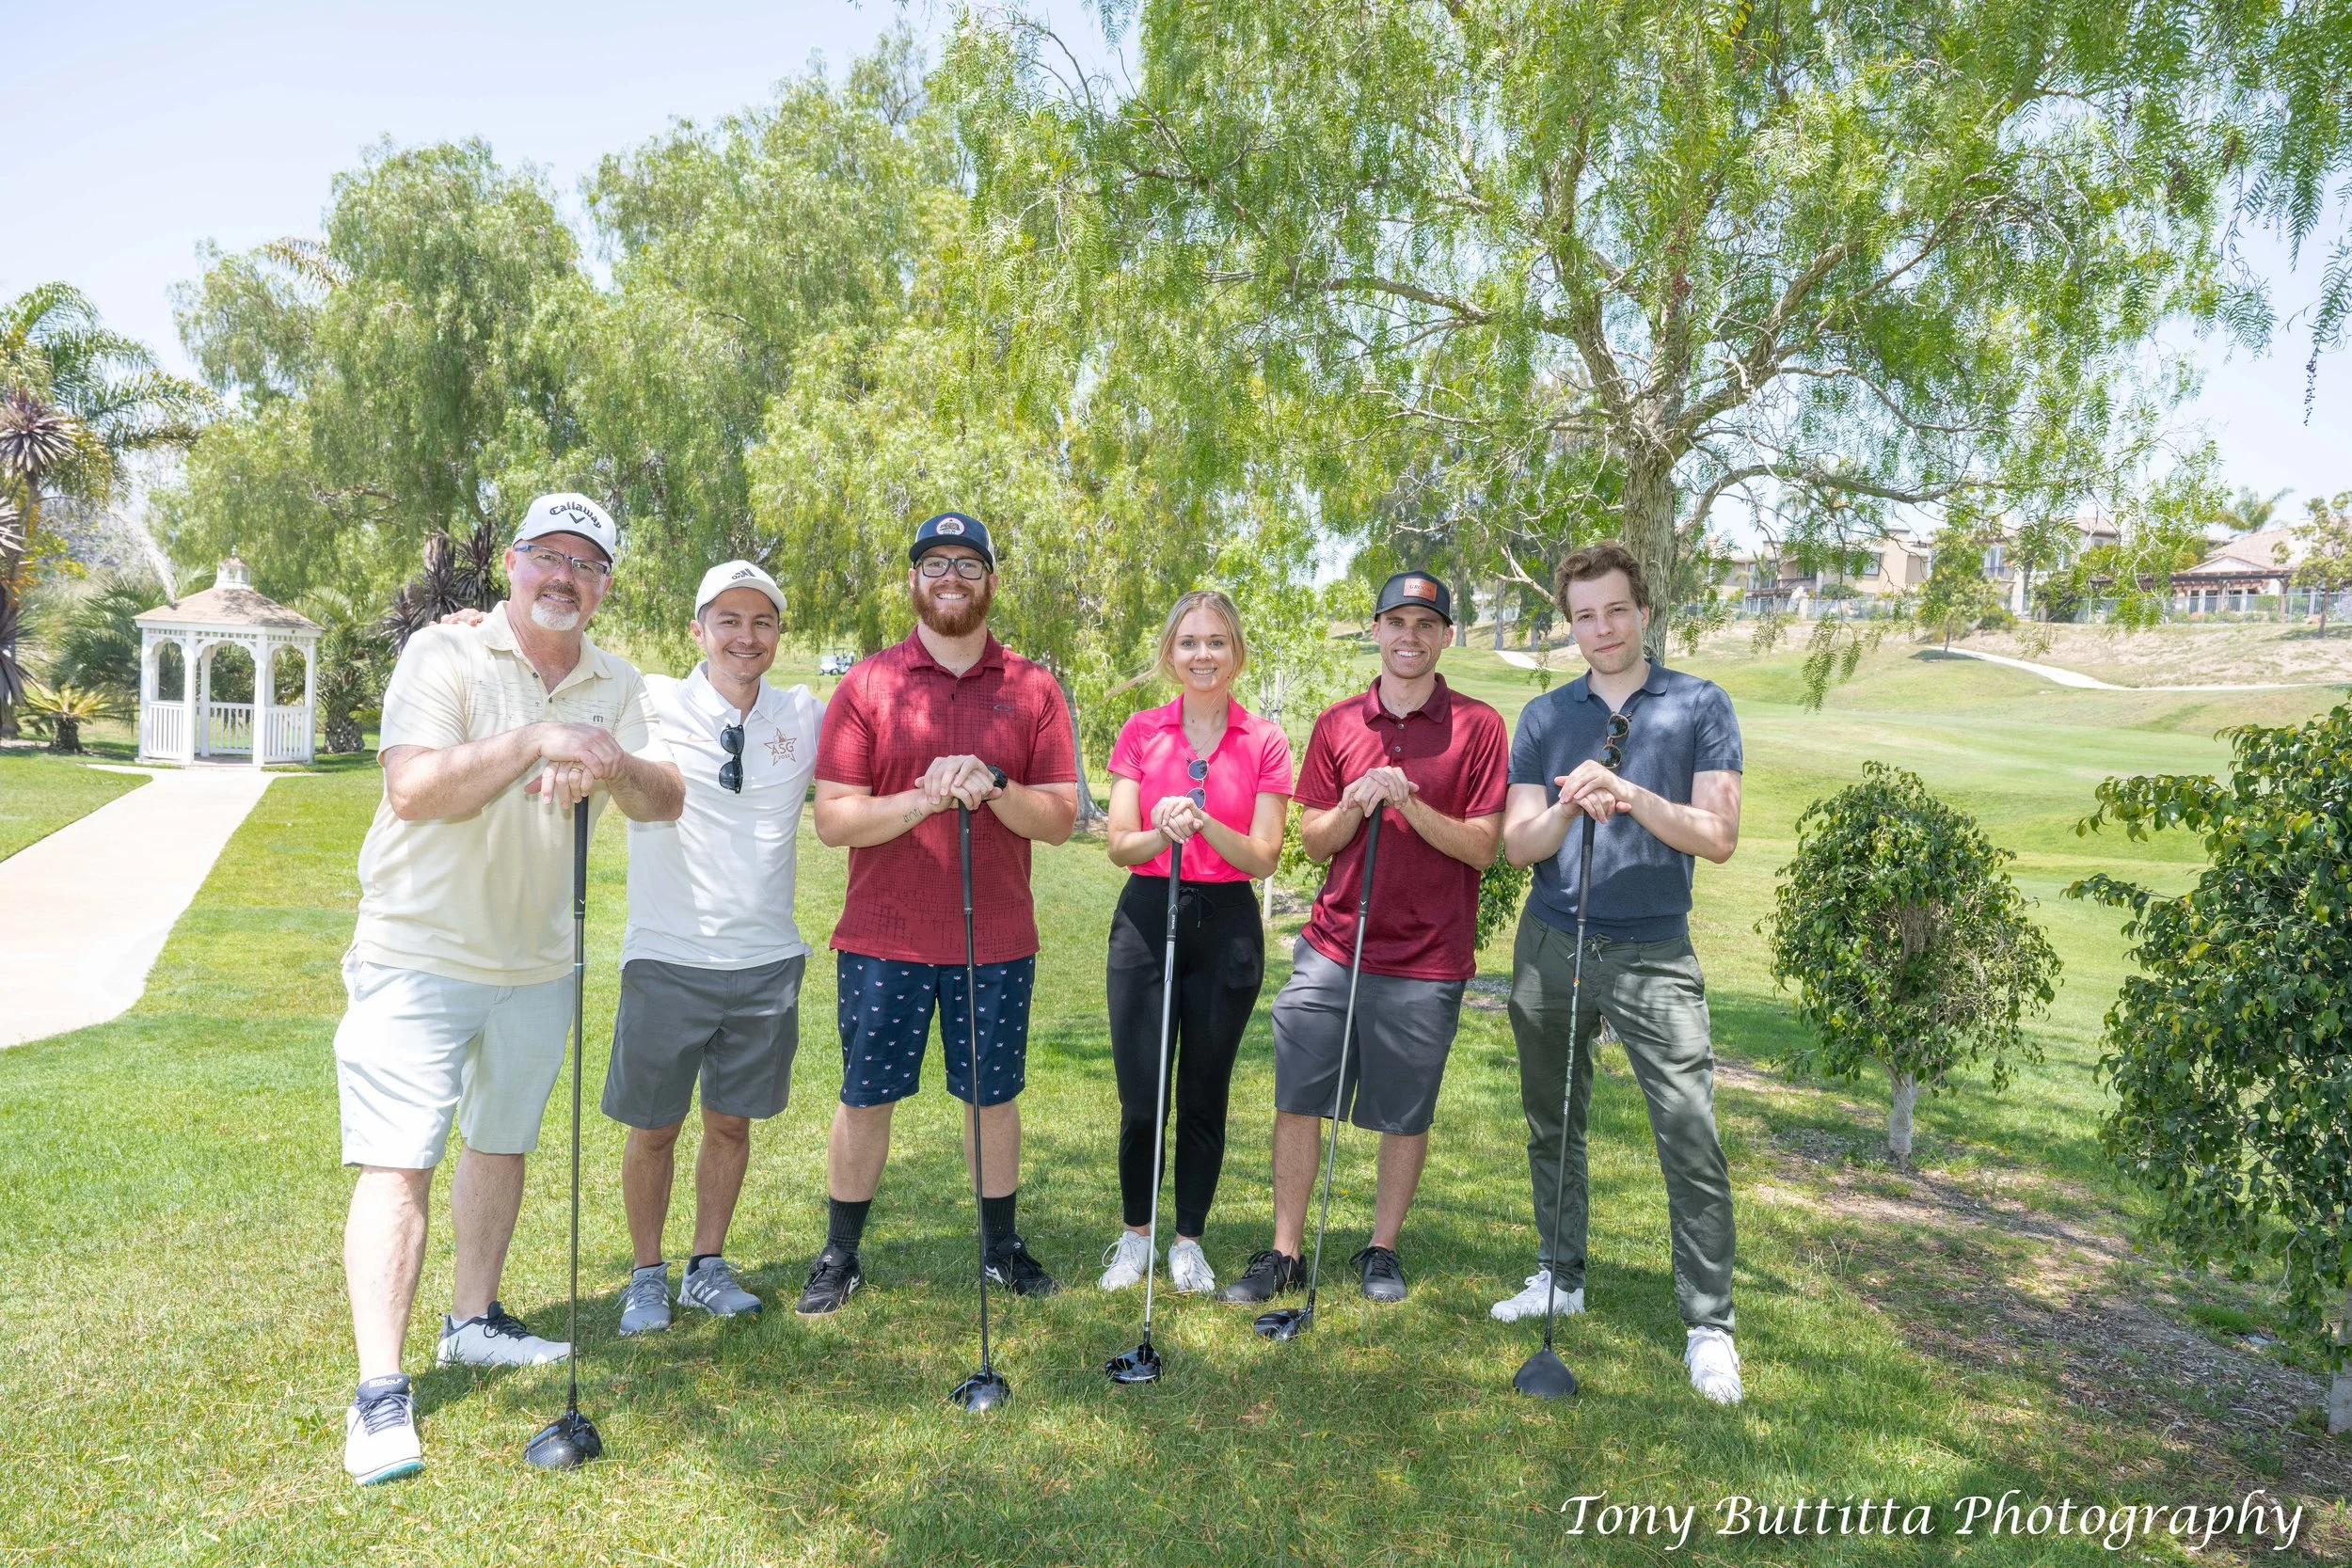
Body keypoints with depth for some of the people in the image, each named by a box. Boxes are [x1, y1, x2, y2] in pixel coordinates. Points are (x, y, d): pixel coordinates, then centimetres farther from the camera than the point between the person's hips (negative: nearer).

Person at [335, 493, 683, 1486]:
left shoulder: (617, 687, 5)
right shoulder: (444, 655, -10)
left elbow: (665, 802, -4)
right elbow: (413, 790, -22)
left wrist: (609, 768, -24)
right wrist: (536, 741, -30)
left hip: (537, 960, 6)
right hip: (421, 953, -5)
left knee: (502, 1143, 17)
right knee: (399, 1162, -7)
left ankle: (475, 1321, 34)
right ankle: (379, 1392, -2)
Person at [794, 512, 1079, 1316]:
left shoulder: (1034, 689, 3)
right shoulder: (866, 684, -1)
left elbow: (1061, 818, -2)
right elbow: (833, 819, -6)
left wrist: (994, 788, -20)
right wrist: (920, 800, -21)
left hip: (997, 941, 1)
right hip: (883, 940, -1)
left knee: (993, 1095, 12)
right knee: (865, 1097, 9)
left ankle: (1003, 1244, 30)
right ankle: (839, 1256, 26)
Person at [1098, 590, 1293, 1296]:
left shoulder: (1265, 742, 0)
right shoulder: (1141, 732, 2)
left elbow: (1265, 858, -5)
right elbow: (1119, 846, -2)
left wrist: (1205, 825, -22)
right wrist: (1162, 833, -23)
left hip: (1226, 925, 0)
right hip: (1147, 918, 0)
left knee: (1204, 1097, 9)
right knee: (1140, 1099, 1)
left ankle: (1189, 1239, 28)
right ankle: (1135, 1234, 25)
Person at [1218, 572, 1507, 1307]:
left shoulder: (1478, 726, -2)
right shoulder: (1336, 724, 7)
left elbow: (1481, 848, -6)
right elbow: (1313, 839, 7)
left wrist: (1409, 803, -19)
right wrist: (1354, 806, -13)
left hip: (1427, 960, -2)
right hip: (1331, 949, 3)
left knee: (1406, 1117, 8)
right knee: (1298, 1101, 5)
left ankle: (1382, 1249, 27)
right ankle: (1285, 1253, 18)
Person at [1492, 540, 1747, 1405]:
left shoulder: (1699, 706, 1)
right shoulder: (1544, 717, 7)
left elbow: (1719, 836, -6)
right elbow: (1518, 845, 2)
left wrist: (1634, 797, -21)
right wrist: (1568, 807, -18)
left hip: (1654, 952, -3)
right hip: (1552, 944, 3)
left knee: (1691, 1136, -7)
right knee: (1552, 1125, 13)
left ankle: (1709, 1325, 4)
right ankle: (1560, 1276, 30)